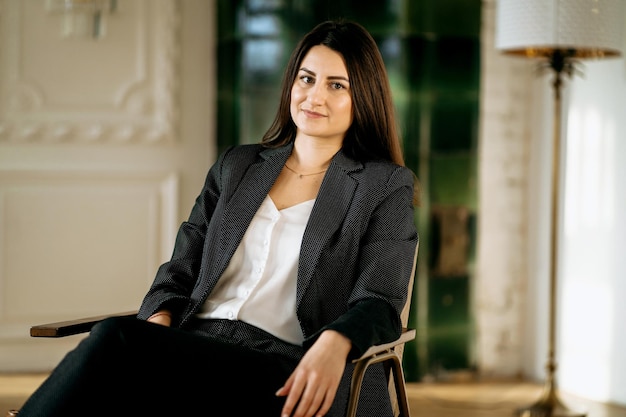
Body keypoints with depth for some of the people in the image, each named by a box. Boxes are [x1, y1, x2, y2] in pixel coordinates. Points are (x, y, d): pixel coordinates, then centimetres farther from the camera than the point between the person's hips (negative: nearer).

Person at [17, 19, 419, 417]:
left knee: (117, 340, -32)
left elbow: (378, 304, -1)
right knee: (115, 337, -33)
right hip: (194, 349, 4)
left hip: (284, 373, -4)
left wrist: (334, 344, -25)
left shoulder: (387, 186, 9)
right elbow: (181, 269, 19)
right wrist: (158, 321, -5)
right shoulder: (235, 166, 22)